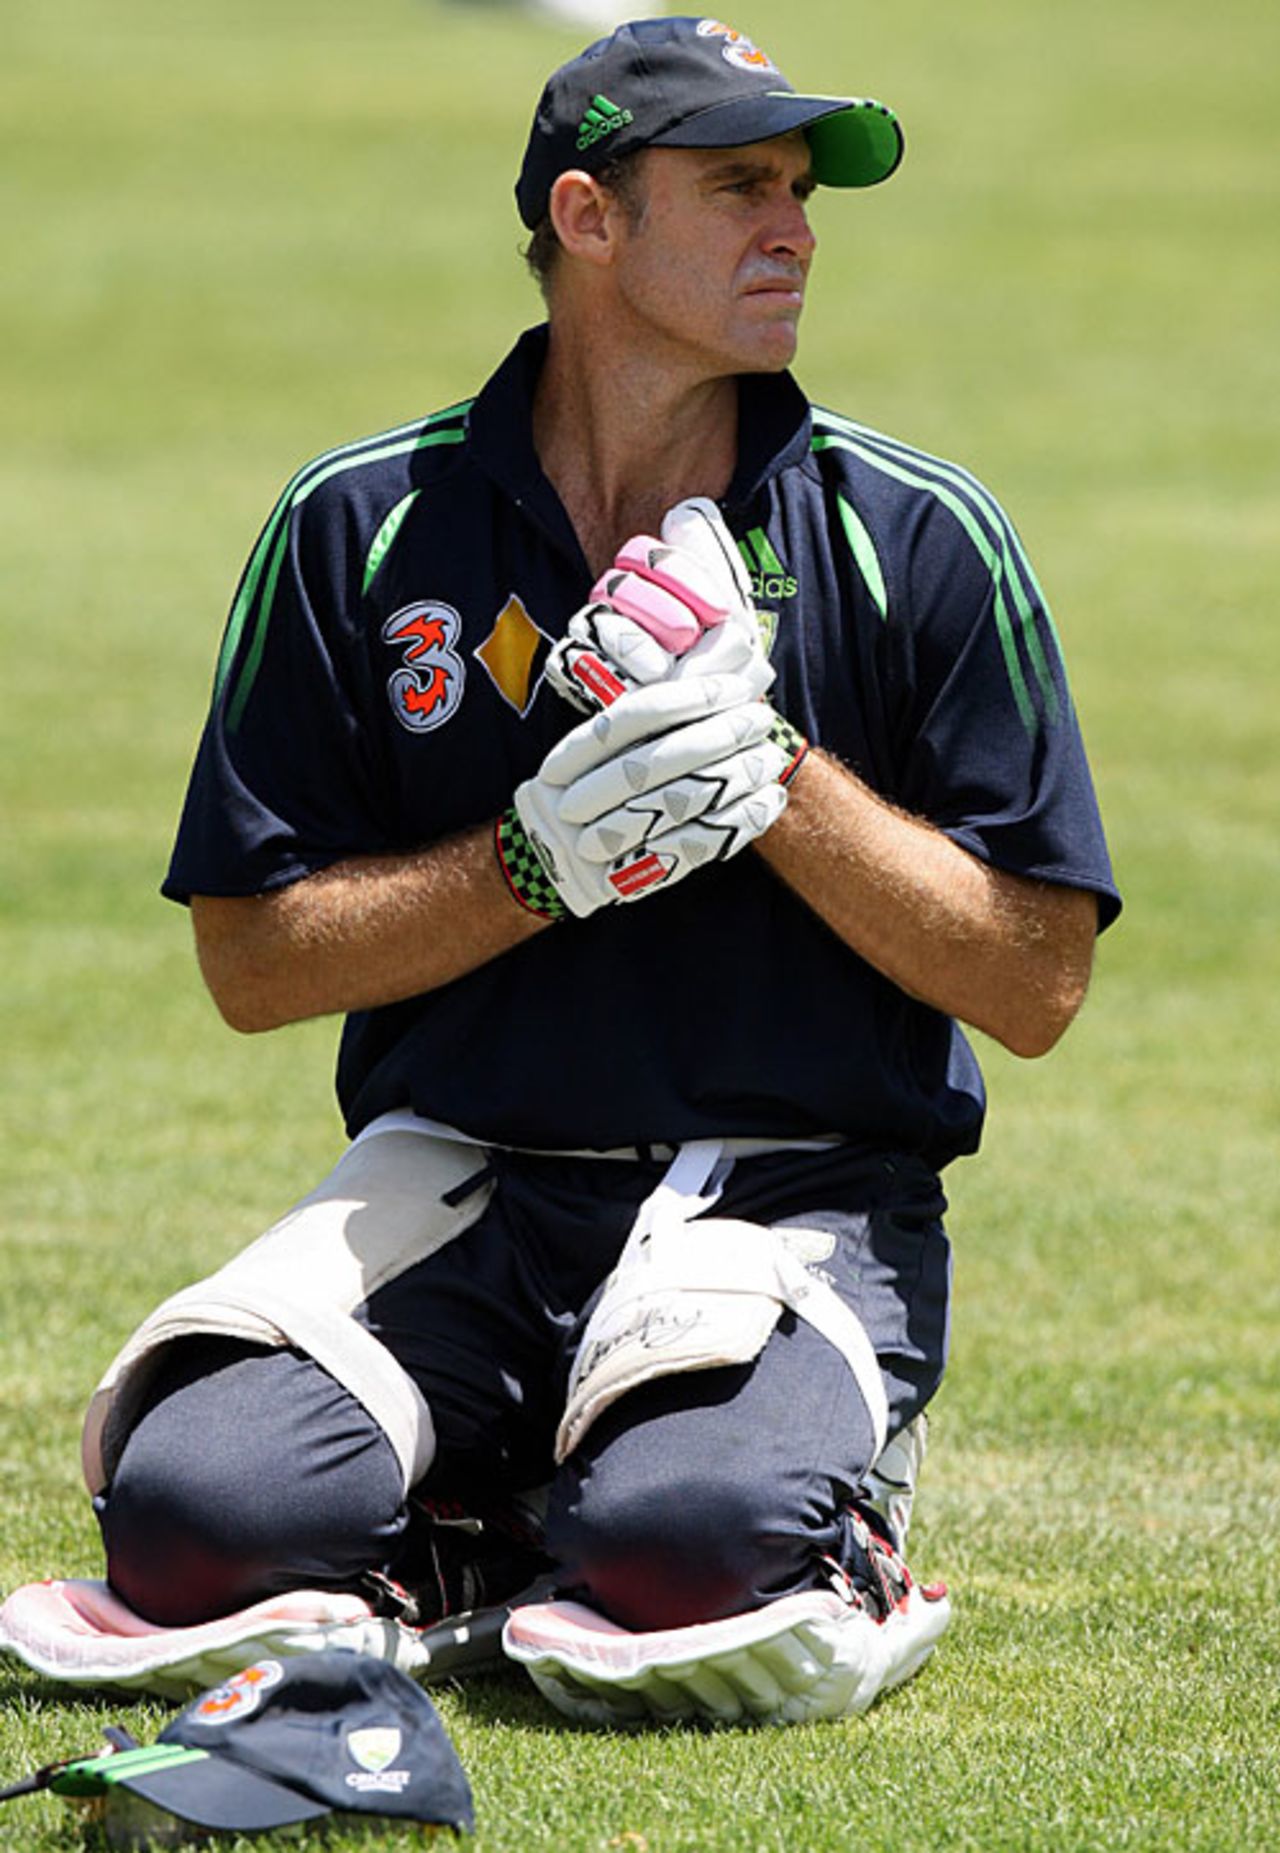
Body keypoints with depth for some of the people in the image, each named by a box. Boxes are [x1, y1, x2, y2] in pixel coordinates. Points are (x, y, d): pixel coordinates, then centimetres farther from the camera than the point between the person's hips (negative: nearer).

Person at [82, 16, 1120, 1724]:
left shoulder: (921, 542, 2)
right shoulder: (359, 529, 4)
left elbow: (1036, 988, 0)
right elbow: (252, 962, 3)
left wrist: (780, 781, -13)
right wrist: (538, 866, -13)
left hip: (799, 1201, -1)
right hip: (455, 1190, 2)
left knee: (685, 1549, -33)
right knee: (196, 1518, -26)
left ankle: (845, 1555, 3)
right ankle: (506, 1529, 5)